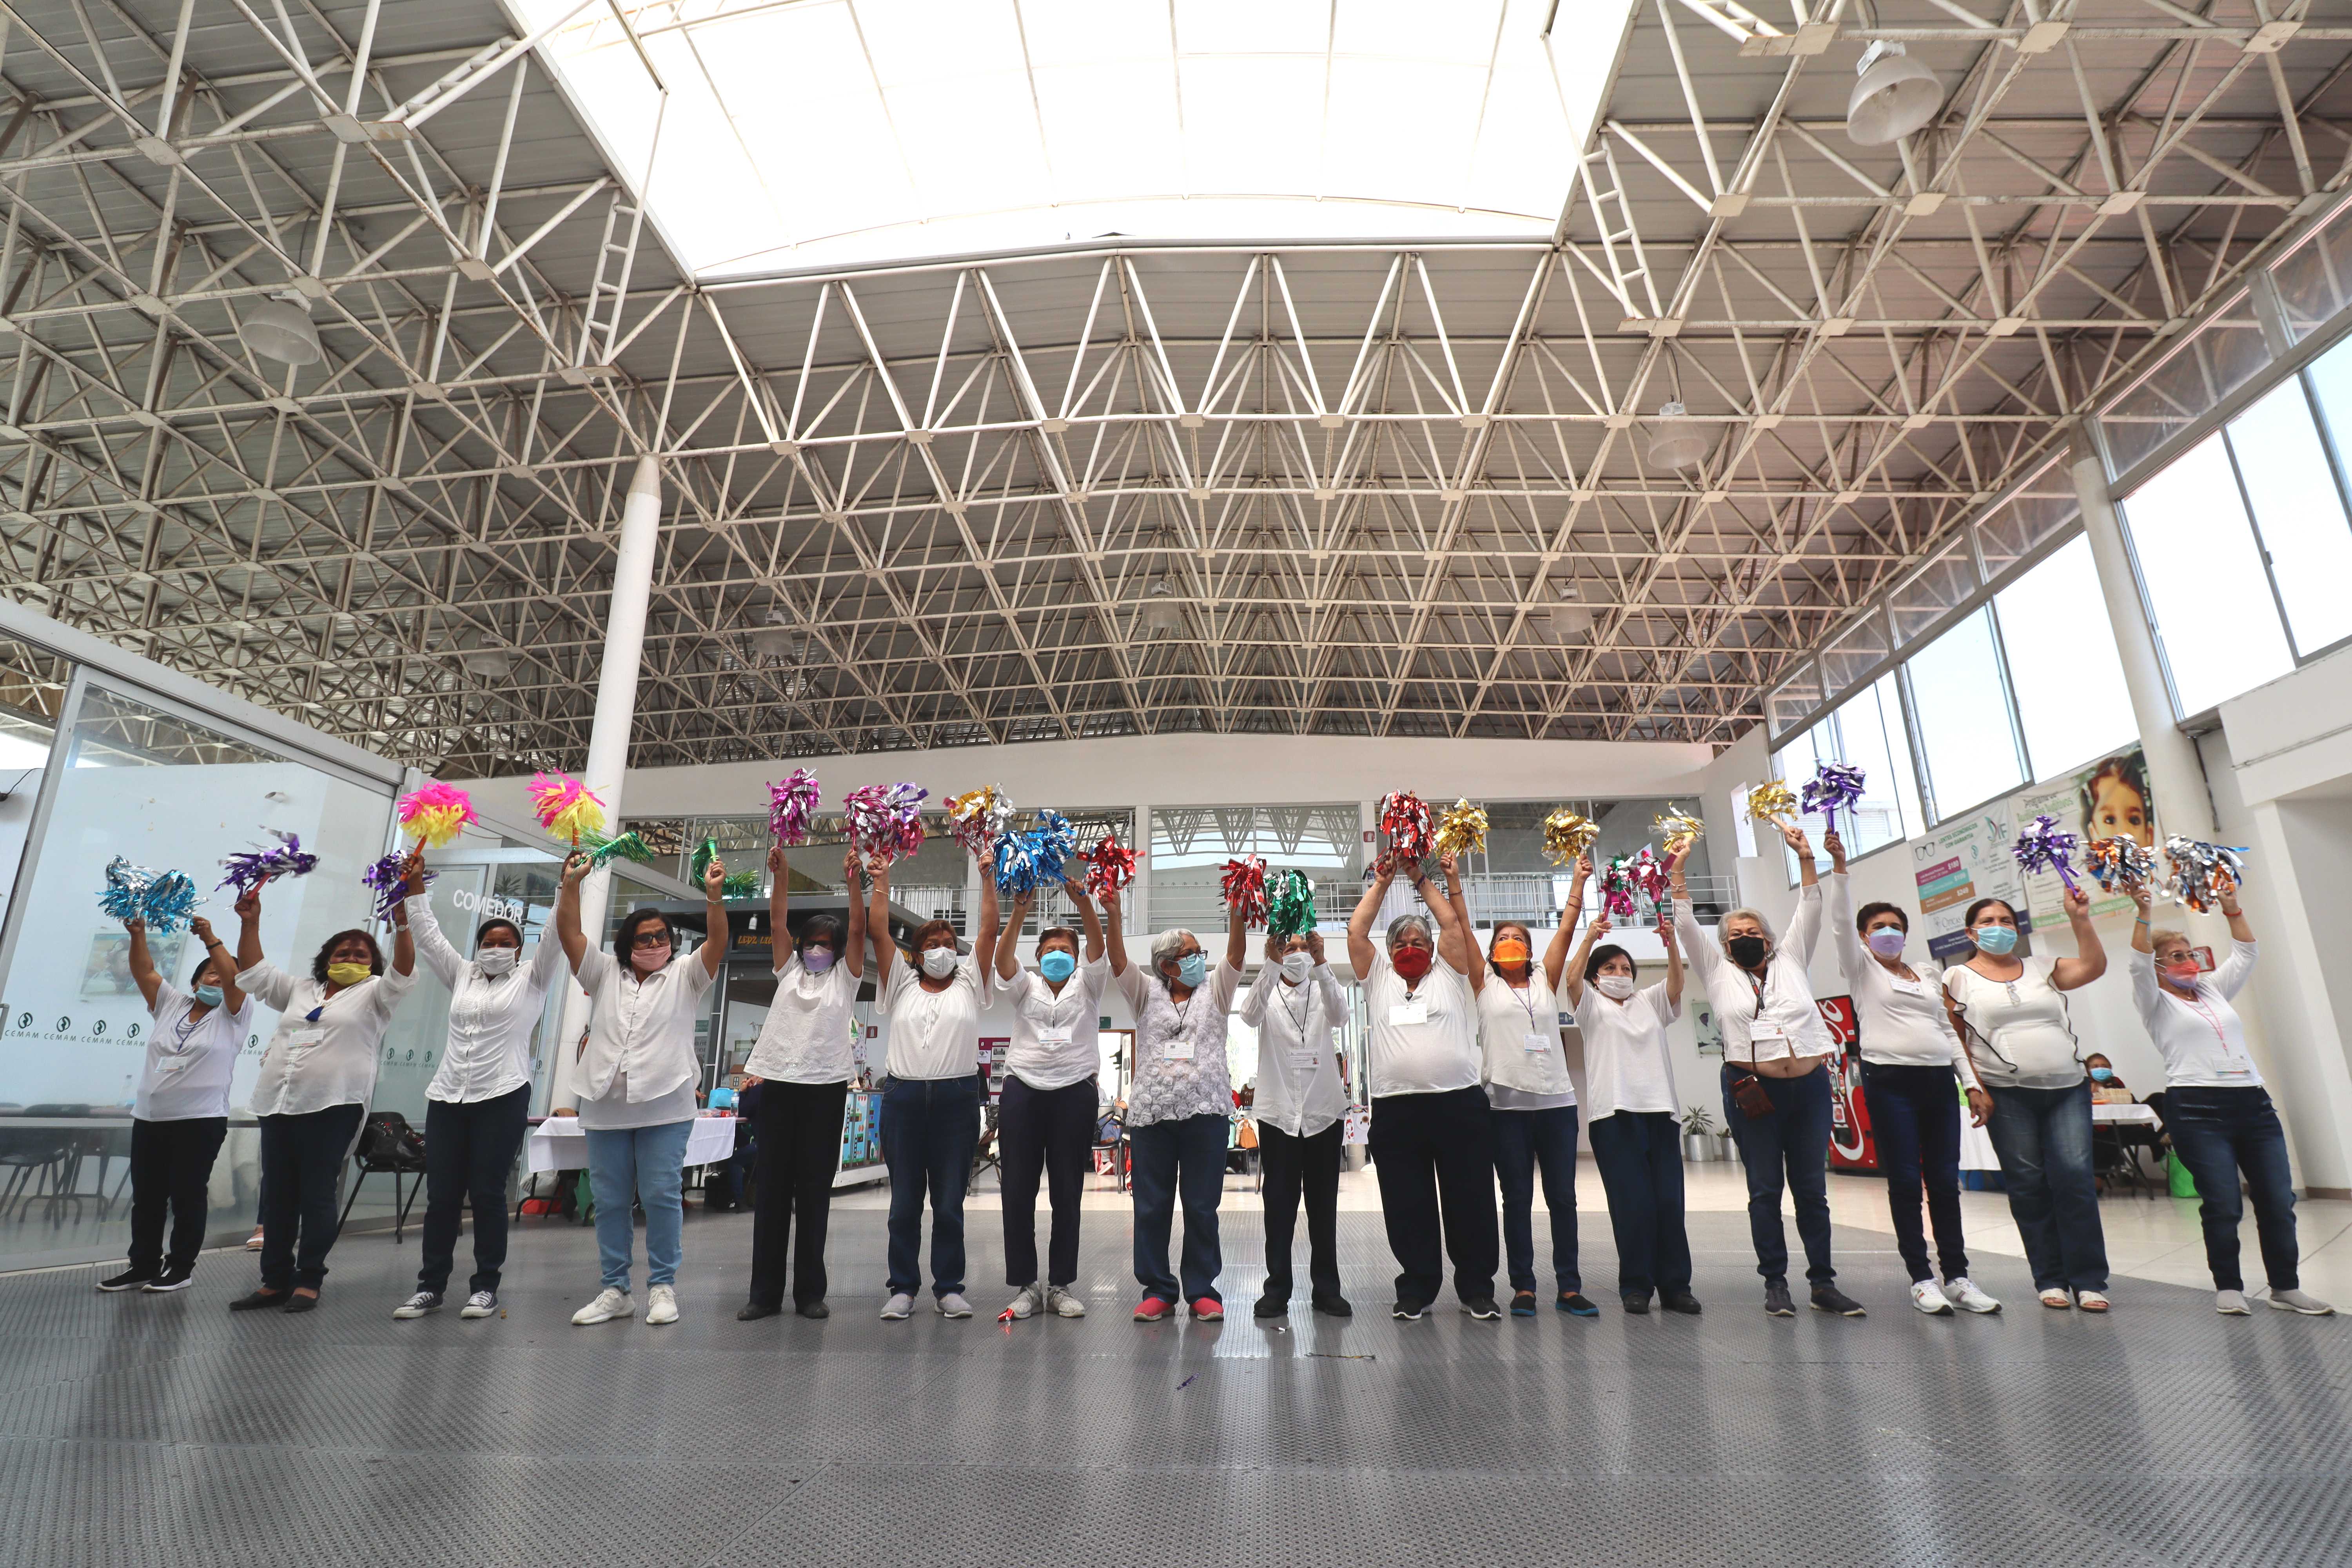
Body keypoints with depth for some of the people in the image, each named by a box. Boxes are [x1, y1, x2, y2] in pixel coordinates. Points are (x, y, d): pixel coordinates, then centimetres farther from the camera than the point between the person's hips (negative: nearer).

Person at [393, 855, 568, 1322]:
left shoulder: (531, 978, 5)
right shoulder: (461, 975, 16)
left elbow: (556, 935, -5)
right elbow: (428, 934, 16)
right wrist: (416, 884, 11)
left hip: (502, 1099, -4)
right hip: (447, 1097, 4)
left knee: (487, 1195, 0)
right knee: (441, 1195, 7)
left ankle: (485, 1285, 9)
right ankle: (431, 1284, 17)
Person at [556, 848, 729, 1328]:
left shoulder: (685, 976, 6)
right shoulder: (604, 973, 13)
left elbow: (717, 940, -8)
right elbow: (569, 933, 5)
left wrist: (713, 895, -23)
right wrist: (571, 883, -6)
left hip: (664, 1108, -3)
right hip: (605, 1108, 3)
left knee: (662, 1197, -1)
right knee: (609, 1200, 9)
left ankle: (663, 1287, 10)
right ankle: (615, 1291, 20)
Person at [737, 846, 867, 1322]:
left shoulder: (844, 978, 10)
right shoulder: (788, 972, 15)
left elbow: (858, 930, -2)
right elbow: (778, 923, 5)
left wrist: (853, 880, -12)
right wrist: (780, 875, -6)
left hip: (825, 1087, -2)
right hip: (778, 1083, 2)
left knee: (815, 1189, 3)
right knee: (772, 1187, 5)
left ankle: (810, 1291, 10)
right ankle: (764, 1291, 12)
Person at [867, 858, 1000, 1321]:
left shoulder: (968, 985, 12)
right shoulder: (901, 985, 12)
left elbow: (989, 931, 6)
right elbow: (877, 931, 7)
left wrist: (988, 878, 4)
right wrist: (882, 878, 6)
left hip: (957, 1097, 0)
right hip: (904, 1096, 1)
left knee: (950, 1203, 4)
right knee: (904, 1203, 6)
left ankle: (949, 1288, 14)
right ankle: (903, 1289, 16)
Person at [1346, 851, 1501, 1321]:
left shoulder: (1450, 975, 12)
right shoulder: (1378, 978, 14)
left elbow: (1453, 923, 4)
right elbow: (1356, 931, 7)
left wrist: (1423, 879, 12)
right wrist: (1381, 882, 11)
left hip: (1459, 1103, -1)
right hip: (1395, 1110, 1)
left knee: (1470, 1203, 6)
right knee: (1407, 1208, 7)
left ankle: (1477, 1288, 20)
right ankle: (1416, 1288, 21)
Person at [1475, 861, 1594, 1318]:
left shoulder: (1546, 982, 13)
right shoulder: (1484, 985, 7)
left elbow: (1566, 929, 8)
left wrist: (1579, 881, 4)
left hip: (1556, 1101, 2)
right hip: (1507, 1105, -2)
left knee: (1563, 1197, 6)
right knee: (1517, 1200, 4)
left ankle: (1569, 1287, 15)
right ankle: (1523, 1287, 12)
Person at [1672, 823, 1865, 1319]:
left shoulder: (1790, 961, 16)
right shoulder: (1717, 971, 10)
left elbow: (1810, 912, 9)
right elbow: (1686, 925, 4)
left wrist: (1805, 857, 1)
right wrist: (1678, 870, -1)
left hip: (1809, 1087, 2)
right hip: (1752, 1090, -2)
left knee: (1812, 1189, 7)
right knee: (1765, 1191, 3)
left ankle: (1824, 1282, 15)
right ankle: (1775, 1283, 11)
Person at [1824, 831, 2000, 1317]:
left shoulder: (1929, 974, 19)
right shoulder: (1861, 968, 5)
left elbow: (1947, 1031, 19)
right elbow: (1842, 923, -9)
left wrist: (1973, 1083, 11)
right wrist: (1839, 869, -18)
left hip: (1940, 1081, 4)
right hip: (1890, 1081, -4)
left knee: (1945, 1180, 5)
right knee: (1905, 1180, -2)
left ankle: (1958, 1277, 13)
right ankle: (1921, 1279, 4)